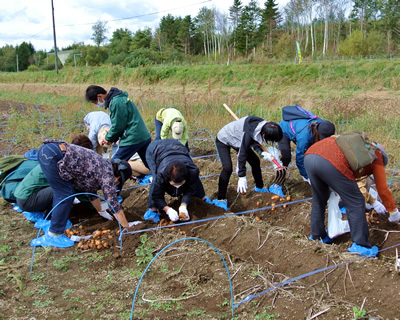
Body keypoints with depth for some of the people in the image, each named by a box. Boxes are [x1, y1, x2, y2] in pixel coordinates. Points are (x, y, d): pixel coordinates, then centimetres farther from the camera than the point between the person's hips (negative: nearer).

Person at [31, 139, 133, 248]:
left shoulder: (99, 166, 22)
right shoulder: (107, 173, -2)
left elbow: (91, 190, 36)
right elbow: (113, 202, -3)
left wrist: (101, 212, 47)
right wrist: (127, 227, 4)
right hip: (52, 155, -9)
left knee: (60, 193, 20)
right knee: (65, 195, -4)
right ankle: (53, 235, 0)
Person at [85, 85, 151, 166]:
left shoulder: (116, 102, -17)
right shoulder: (120, 98, 15)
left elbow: (118, 126, -15)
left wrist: (109, 138, 2)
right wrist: (110, 137, 11)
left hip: (132, 140, -10)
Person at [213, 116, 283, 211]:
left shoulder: (264, 126, -19)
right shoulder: (249, 133, -41)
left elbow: (254, 141, 1)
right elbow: (242, 154, -34)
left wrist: (261, 152, -17)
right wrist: (242, 177, -30)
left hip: (237, 139, 8)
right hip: (223, 140, -8)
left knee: (255, 161, 10)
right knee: (227, 168, -23)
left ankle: (259, 187, 32)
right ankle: (221, 199, -12)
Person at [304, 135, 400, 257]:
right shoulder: (376, 156, 23)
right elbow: (382, 189, 25)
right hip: (332, 164, -7)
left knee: (319, 200, 26)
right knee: (355, 203, 9)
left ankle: (317, 235, 39)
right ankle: (360, 245, 12)